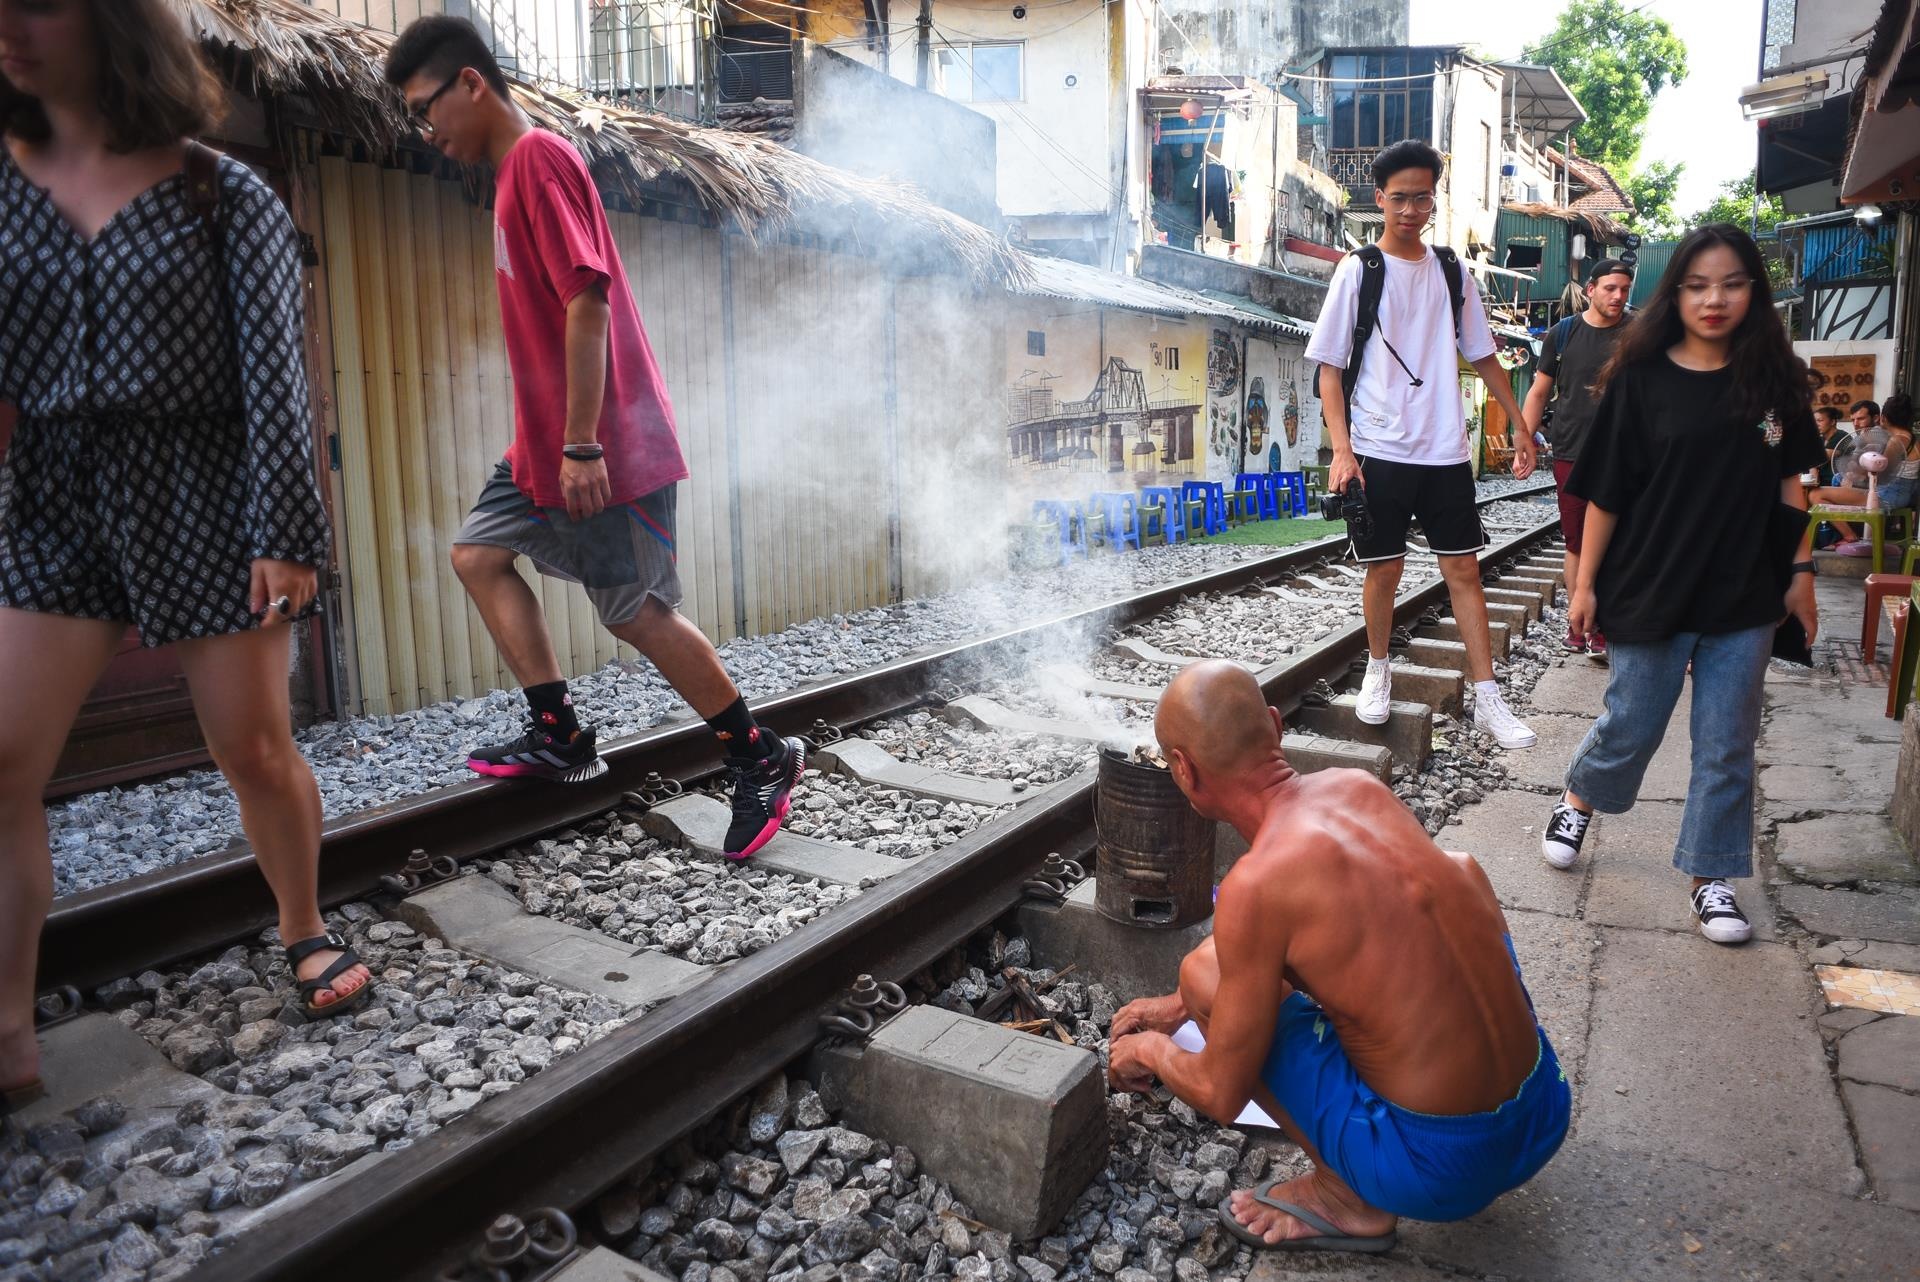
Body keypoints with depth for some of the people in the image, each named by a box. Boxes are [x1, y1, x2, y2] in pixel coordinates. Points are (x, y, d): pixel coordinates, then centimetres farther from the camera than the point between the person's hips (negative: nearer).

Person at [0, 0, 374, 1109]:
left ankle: (306, 933, 30)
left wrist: (287, 534, -12)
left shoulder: (224, 197, -4)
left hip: (205, 498, -3)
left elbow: (275, 372, -7)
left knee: (256, 752, 5)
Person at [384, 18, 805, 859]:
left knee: (636, 611, -5)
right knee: (478, 553, 13)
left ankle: (763, 759, 7)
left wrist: (582, 445, -24)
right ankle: (561, 738, 15)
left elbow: (587, 300, -22)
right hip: (547, 444, 10)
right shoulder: (514, 173, 18)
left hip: (607, 447, -10)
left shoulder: (539, 157, -12)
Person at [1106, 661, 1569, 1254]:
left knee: (1205, 971, -3)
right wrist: (1179, 1005, 26)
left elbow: (1222, 1097, -10)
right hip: (1545, 1117, 7)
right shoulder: (1361, 786, 1)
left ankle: (1348, 1197, 8)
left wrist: (1150, 1049, 12)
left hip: (1441, 1166, -7)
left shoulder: (1253, 886, -21)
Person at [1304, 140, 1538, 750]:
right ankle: (1377, 671, 27)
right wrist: (1341, 449, -13)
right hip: (1379, 451, -3)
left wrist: (1520, 426, 15)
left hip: (1446, 450, 3)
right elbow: (1329, 369, -3)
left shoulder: (1450, 270, 11)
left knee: (1464, 568, 3)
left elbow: (1483, 357, 18)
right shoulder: (1358, 270, 0)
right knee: (1384, 569, 4)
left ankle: (1487, 699, 9)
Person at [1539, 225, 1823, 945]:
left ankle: (1709, 876, 23)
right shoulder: (1640, 380, -7)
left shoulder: (1774, 378, 2)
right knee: (1631, 727, 9)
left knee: (1727, 744, 9)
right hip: (1651, 590, -2)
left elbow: (1790, 481, 9)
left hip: (1745, 596, 3)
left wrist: (1801, 572, 5)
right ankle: (1577, 801, 38)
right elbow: (1604, 493, -5)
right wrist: (1585, 585, -4)